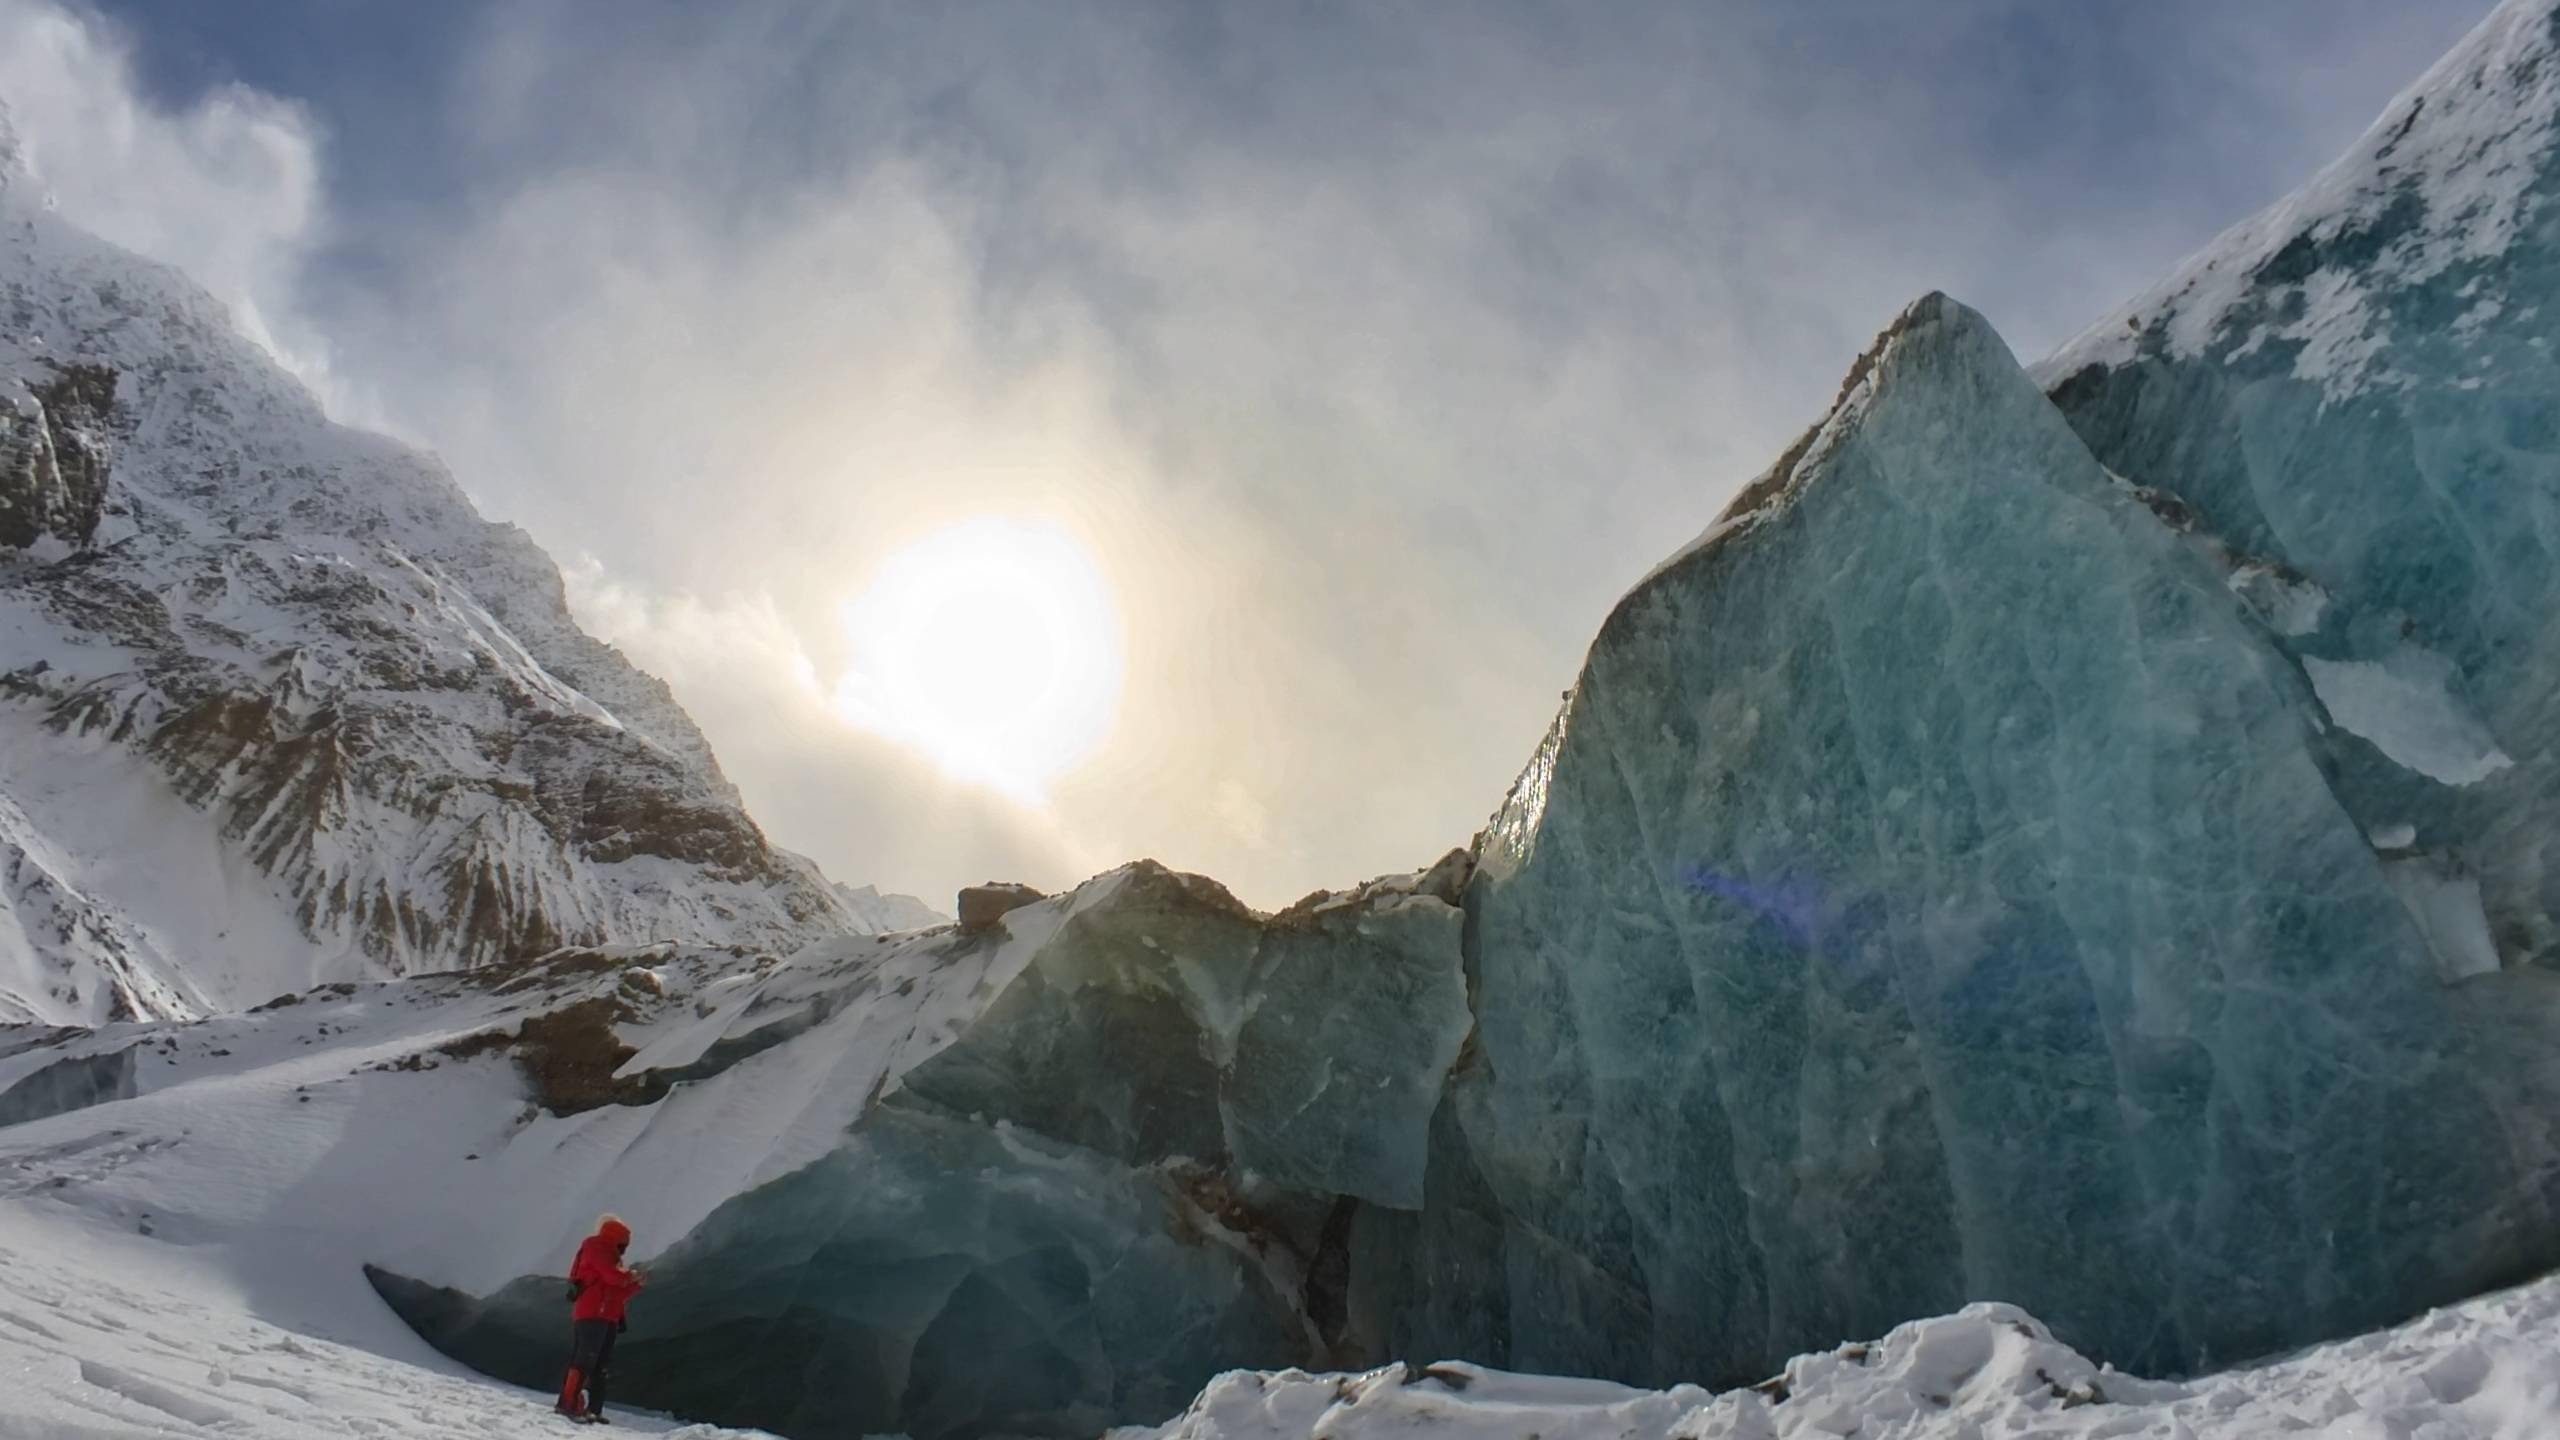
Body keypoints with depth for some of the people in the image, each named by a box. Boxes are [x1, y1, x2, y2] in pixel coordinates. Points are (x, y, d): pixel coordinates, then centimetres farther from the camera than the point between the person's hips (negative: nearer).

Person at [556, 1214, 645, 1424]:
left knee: (600, 1366, 6)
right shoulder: (597, 1248, -2)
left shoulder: (610, 1255, 26)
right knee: (584, 1361, -15)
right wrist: (630, 1276, 1)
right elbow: (613, 1276, -17)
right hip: (592, 1314, -10)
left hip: (606, 1317, 10)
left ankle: (592, 1410, 4)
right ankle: (569, 1404, -18)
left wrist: (635, 1283, 12)